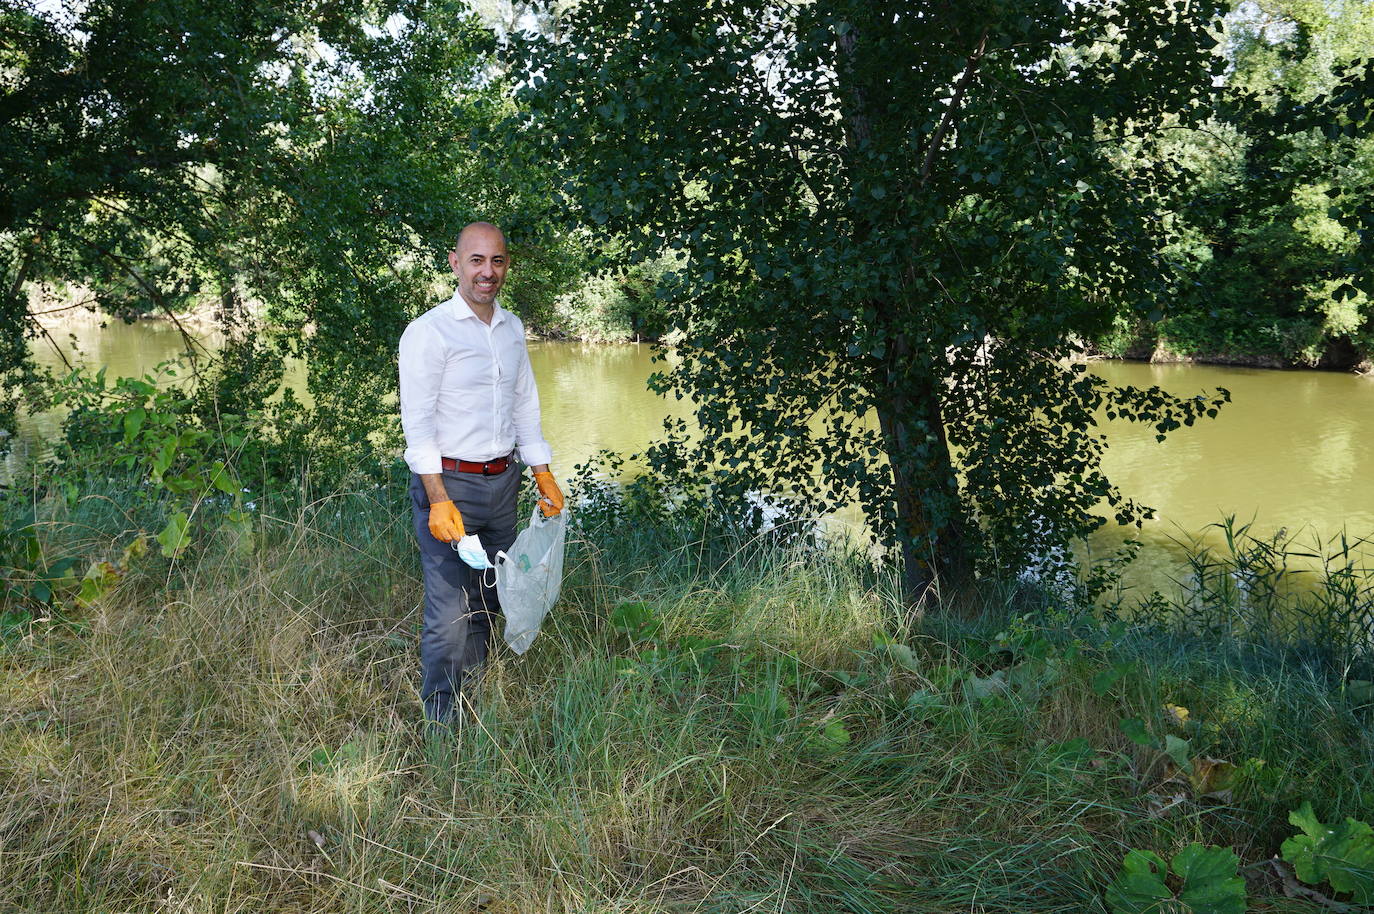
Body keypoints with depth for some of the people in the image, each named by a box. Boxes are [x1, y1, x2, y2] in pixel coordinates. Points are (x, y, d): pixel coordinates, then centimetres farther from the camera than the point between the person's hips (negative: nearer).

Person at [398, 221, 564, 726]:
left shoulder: (512, 328, 12)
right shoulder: (428, 331, -10)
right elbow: (417, 421, -14)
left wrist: (543, 475, 15)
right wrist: (439, 499, -21)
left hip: (502, 483, 7)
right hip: (449, 482, -7)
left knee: (486, 606, 14)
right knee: (449, 615, -7)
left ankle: (473, 701, 29)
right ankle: (441, 722, 7)